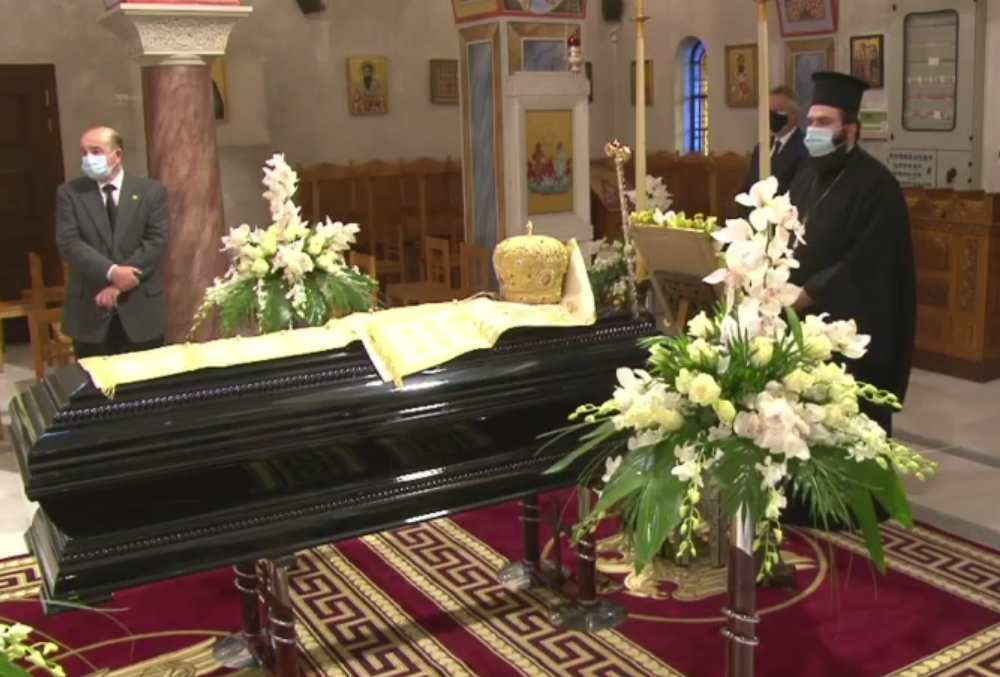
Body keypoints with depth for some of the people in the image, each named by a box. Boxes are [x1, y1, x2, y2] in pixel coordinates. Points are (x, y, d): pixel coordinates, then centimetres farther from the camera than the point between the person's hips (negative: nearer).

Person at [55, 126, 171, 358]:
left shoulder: (151, 191, 2)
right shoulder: (69, 193, 4)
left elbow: (157, 242, -7)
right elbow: (69, 244, -7)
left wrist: (120, 284, -15)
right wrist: (111, 272, -21)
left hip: (141, 308, 0)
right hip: (90, 310, 0)